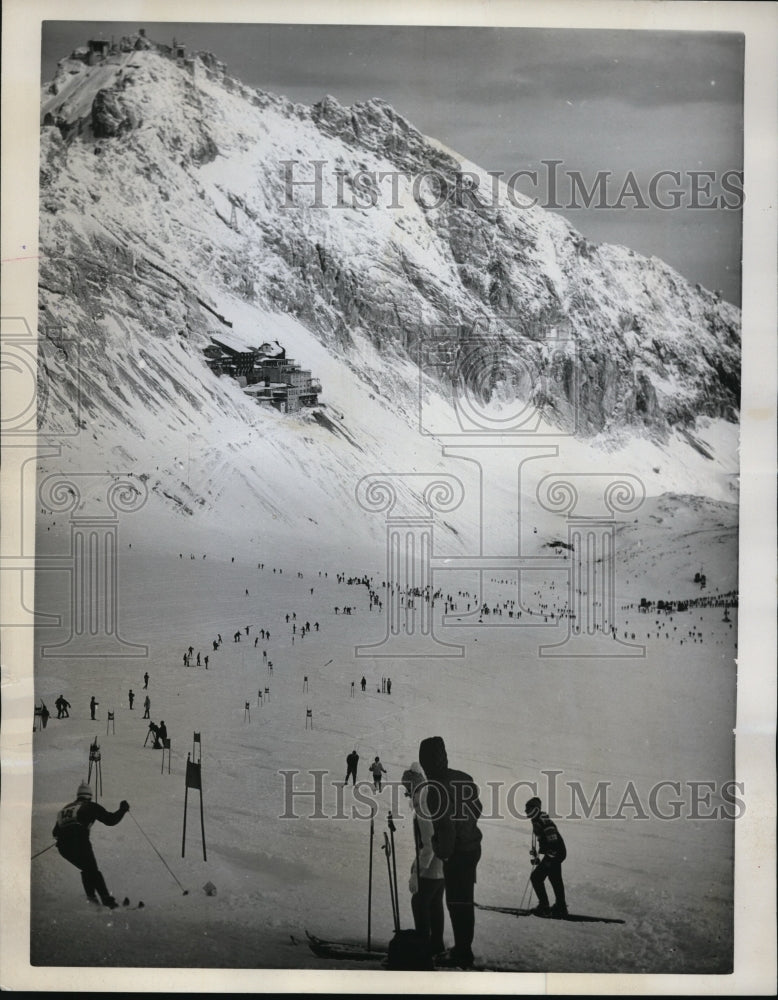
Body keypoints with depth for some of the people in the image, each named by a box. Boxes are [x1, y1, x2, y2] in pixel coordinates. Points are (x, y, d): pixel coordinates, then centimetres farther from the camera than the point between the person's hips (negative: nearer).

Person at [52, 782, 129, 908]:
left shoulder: (65, 808, 25)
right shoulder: (91, 807, 10)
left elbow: (55, 833, 26)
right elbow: (110, 820, 7)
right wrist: (122, 810, 22)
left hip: (63, 847, 5)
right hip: (80, 843, -5)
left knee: (86, 870, 23)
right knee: (94, 871, 5)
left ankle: (90, 894, 8)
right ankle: (107, 900, -6)